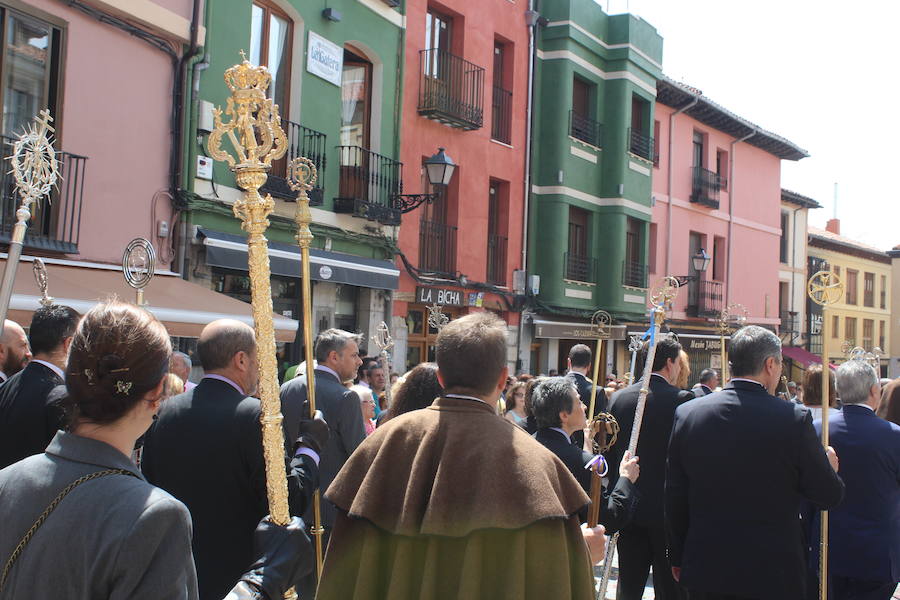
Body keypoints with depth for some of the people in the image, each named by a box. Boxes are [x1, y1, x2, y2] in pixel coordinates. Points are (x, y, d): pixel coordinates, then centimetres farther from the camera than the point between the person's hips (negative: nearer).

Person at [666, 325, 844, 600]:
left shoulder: (687, 413, -4)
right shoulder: (794, 418, -14)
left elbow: (674, 498, 2)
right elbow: (829, 495, -5)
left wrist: (678, 558, 14)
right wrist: (829, 466, 18)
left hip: (704, 572, 3)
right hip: (772, 574, -3)